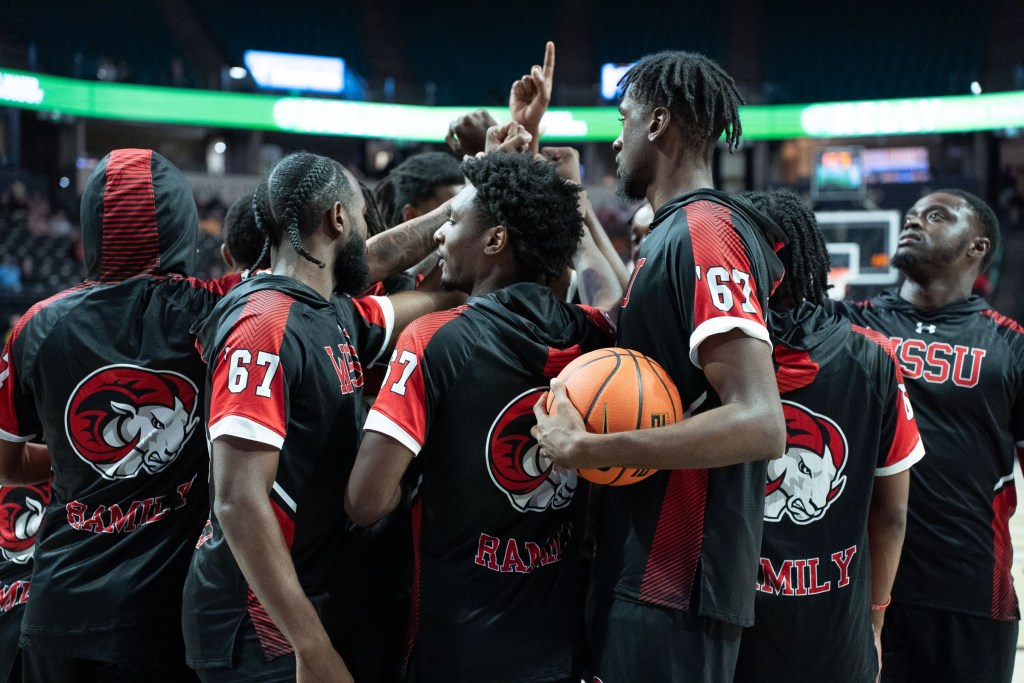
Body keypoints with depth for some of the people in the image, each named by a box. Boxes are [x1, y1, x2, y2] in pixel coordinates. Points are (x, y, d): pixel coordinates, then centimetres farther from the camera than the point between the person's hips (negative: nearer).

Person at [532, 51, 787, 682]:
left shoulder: (703, 231, -17)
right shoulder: (675, 233, 14)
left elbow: (760, 424, -26)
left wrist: (583, 450, -24)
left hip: (673, 589, -10)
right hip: (642, 570, 10)